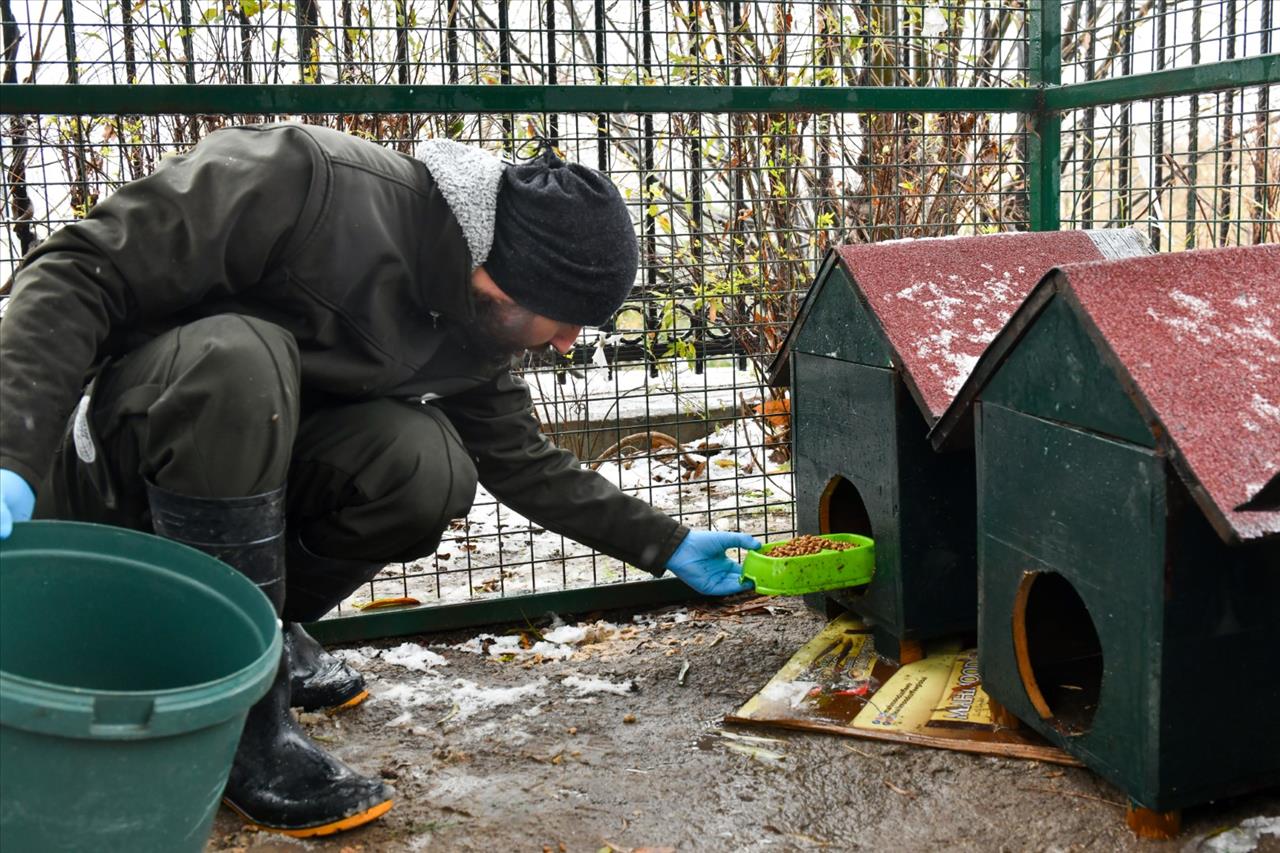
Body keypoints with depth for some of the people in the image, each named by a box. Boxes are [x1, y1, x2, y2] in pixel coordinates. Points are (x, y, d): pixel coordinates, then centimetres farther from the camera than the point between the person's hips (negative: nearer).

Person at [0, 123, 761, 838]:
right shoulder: (303, 181, -26)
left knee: (428, 470, -22)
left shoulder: (475, 324, -4)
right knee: (234, 357, -37)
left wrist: (666, 545, 11)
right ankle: (237, 719, -25)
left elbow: (522, 463, 10)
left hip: (242, 464, 5)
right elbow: (77, 274, -23)